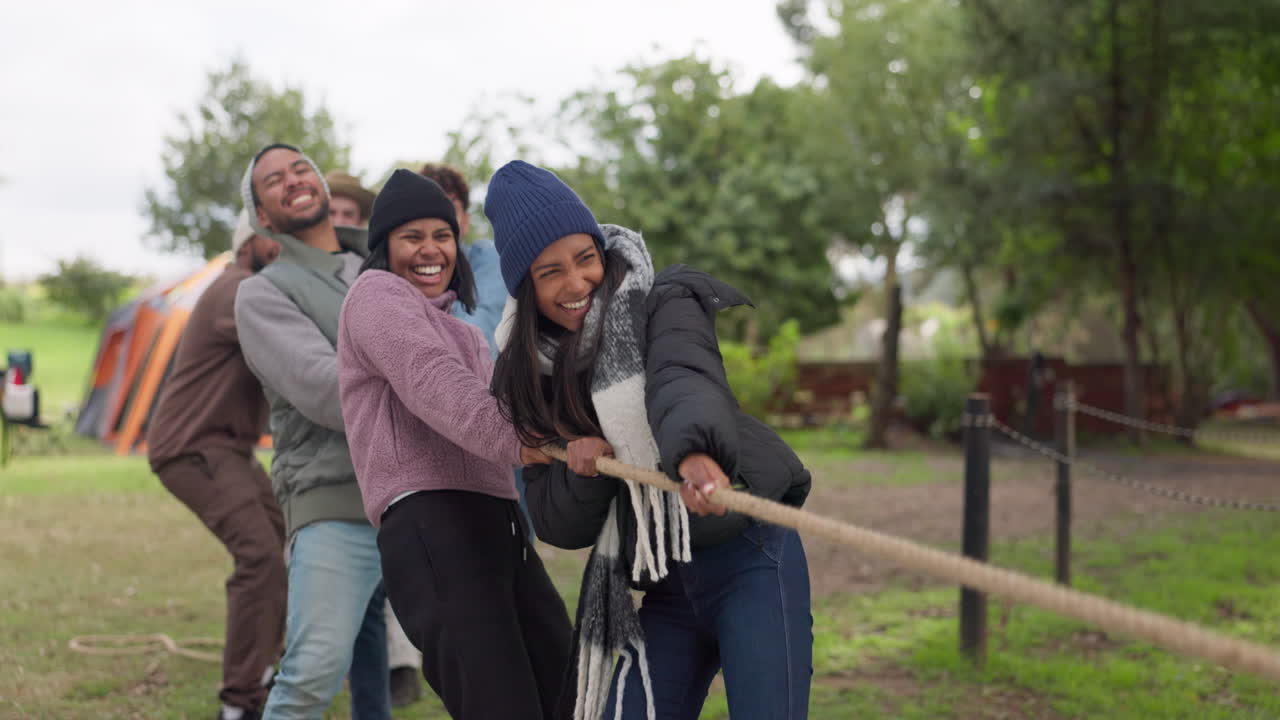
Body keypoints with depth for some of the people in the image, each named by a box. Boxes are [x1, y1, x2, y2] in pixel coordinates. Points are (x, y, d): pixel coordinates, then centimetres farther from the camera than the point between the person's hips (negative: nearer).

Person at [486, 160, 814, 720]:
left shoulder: (662, 305, -6)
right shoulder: (530, 379, 7)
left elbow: (685, 380, -30)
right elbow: (558, 526, 6)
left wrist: (693, 450, -52)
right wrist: (580, 469, -16)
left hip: (751, 560, -5)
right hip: (668, 589, 5)